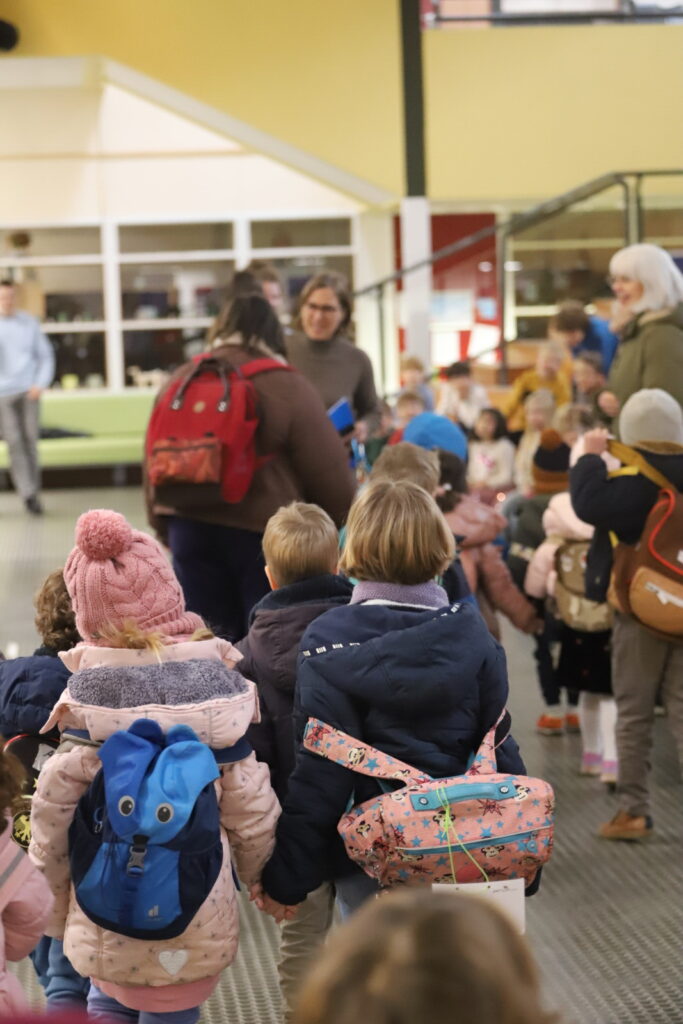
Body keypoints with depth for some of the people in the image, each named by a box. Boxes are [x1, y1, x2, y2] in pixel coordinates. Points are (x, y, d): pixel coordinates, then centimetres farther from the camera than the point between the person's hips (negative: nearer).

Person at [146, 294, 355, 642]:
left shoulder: (180, 381, 7)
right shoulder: (288, 388, -9)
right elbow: (328, 472, -8)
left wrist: (166, 528, 25)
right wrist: (344, 524, 9)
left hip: (190, 528, 5)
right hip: (264, 532, -4)